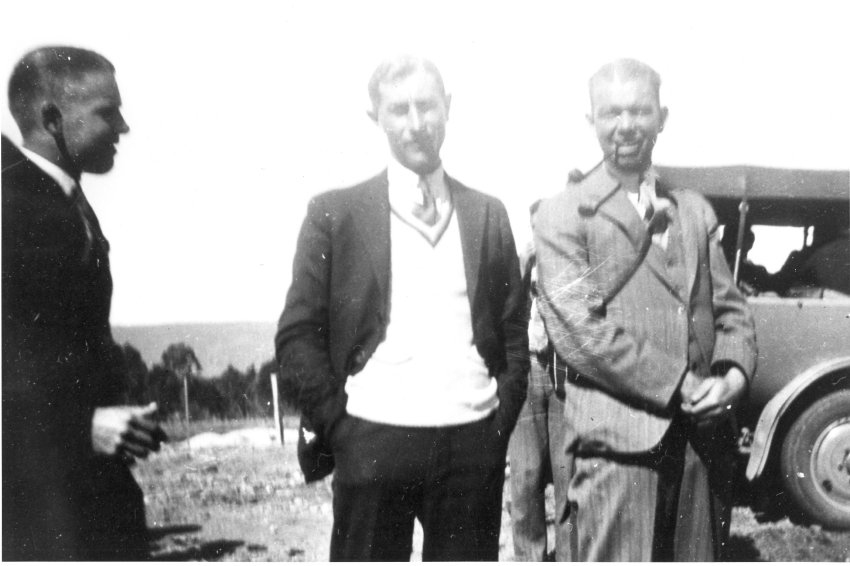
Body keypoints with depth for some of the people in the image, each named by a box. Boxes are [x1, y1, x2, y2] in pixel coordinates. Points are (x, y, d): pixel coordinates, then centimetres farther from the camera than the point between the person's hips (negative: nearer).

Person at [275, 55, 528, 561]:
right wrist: (337, 425, -5)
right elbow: (297, 335, 1)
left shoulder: (488, 214, 11)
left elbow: (514, 332, 13)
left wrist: (503, 417, 3)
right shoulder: (335, 213, 3)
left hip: (473, 443, 3)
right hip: (372, 443, -2)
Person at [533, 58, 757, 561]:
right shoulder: (565, 216, -2)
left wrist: (733, 373, -5)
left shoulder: (695, 211, 17)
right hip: (619, 438, -5)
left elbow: (729, 308, 15)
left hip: (703, 436, 5)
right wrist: (679, 384, -13)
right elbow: (576, 330, -11)